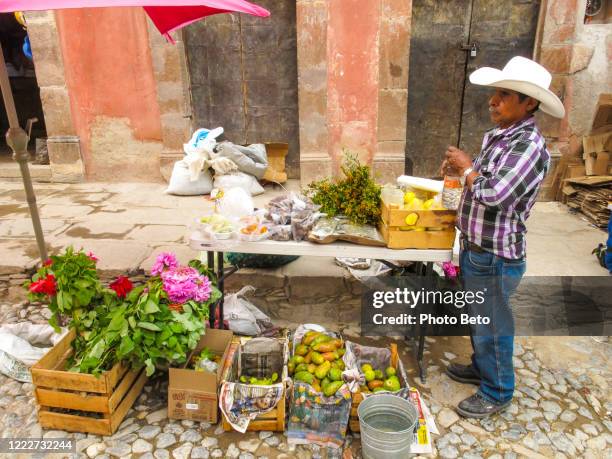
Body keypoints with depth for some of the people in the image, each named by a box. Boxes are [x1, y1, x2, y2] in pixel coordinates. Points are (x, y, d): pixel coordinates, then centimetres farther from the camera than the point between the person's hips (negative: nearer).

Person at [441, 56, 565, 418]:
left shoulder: (529, 146, -22)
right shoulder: (497, 135, 6)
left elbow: (495, 193, -30)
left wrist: (467, 167, -15)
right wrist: (463, 168, 2)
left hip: (496, 257, -9)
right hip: (475, 248, 9)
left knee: (492, 326, 9)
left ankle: (497, 393, 30)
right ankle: (482, 367, 48)